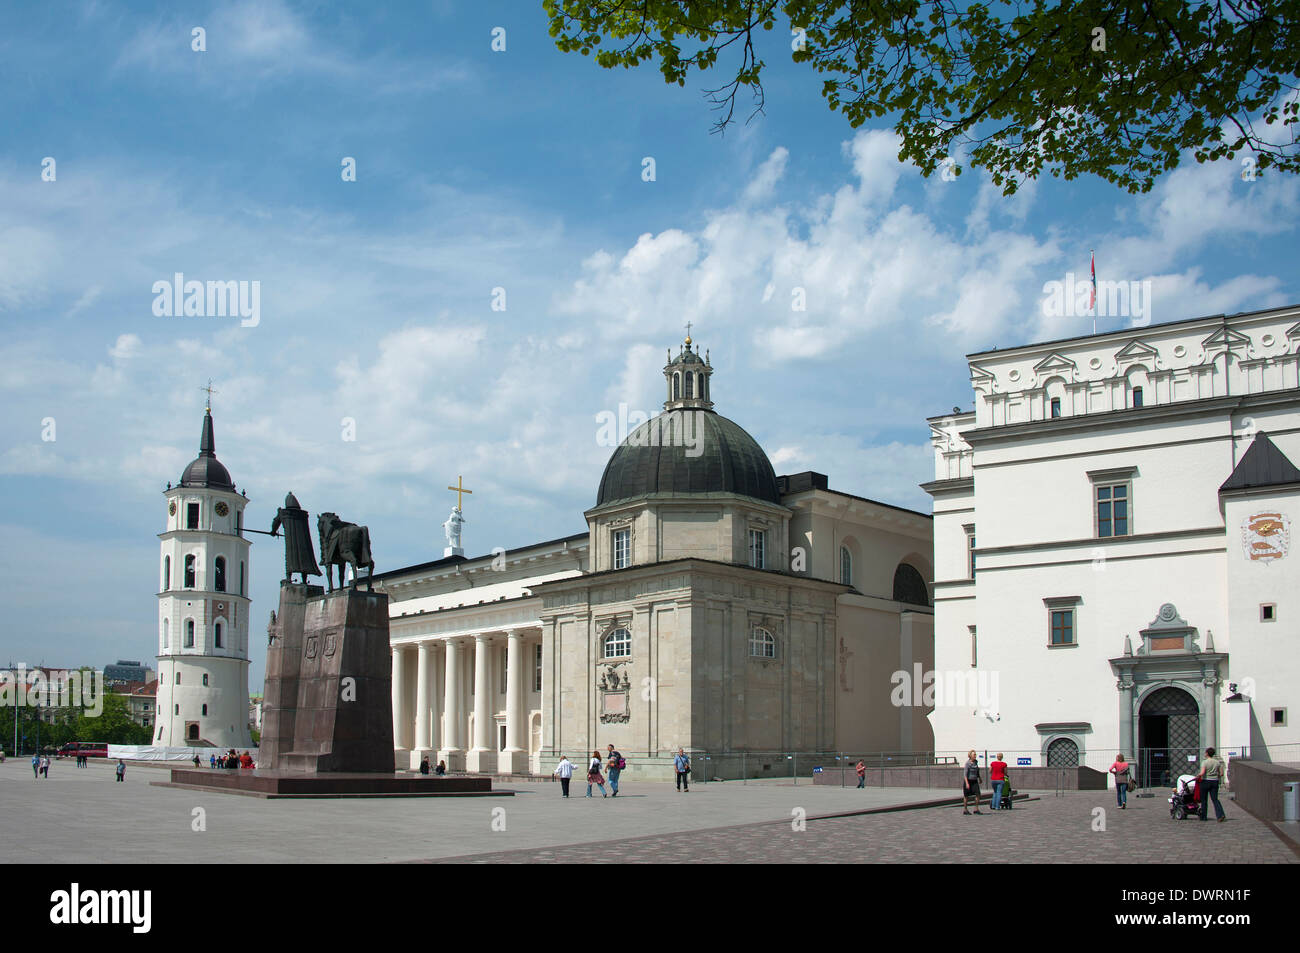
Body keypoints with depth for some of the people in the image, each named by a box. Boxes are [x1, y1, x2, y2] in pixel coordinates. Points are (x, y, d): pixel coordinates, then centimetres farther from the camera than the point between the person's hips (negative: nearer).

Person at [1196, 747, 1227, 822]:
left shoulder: (1204, 762, -11)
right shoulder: (1218, 762, 4)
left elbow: (1202, 773, -23)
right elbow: (1221, 774, 4)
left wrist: (1197, 776, -6)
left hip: (1205, 781, -4)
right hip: (1215, 782, 4)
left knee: (1204, 800, 10)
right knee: (1215, 799, 2)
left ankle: (1203, 816, 17)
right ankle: (1220, 815, -17)